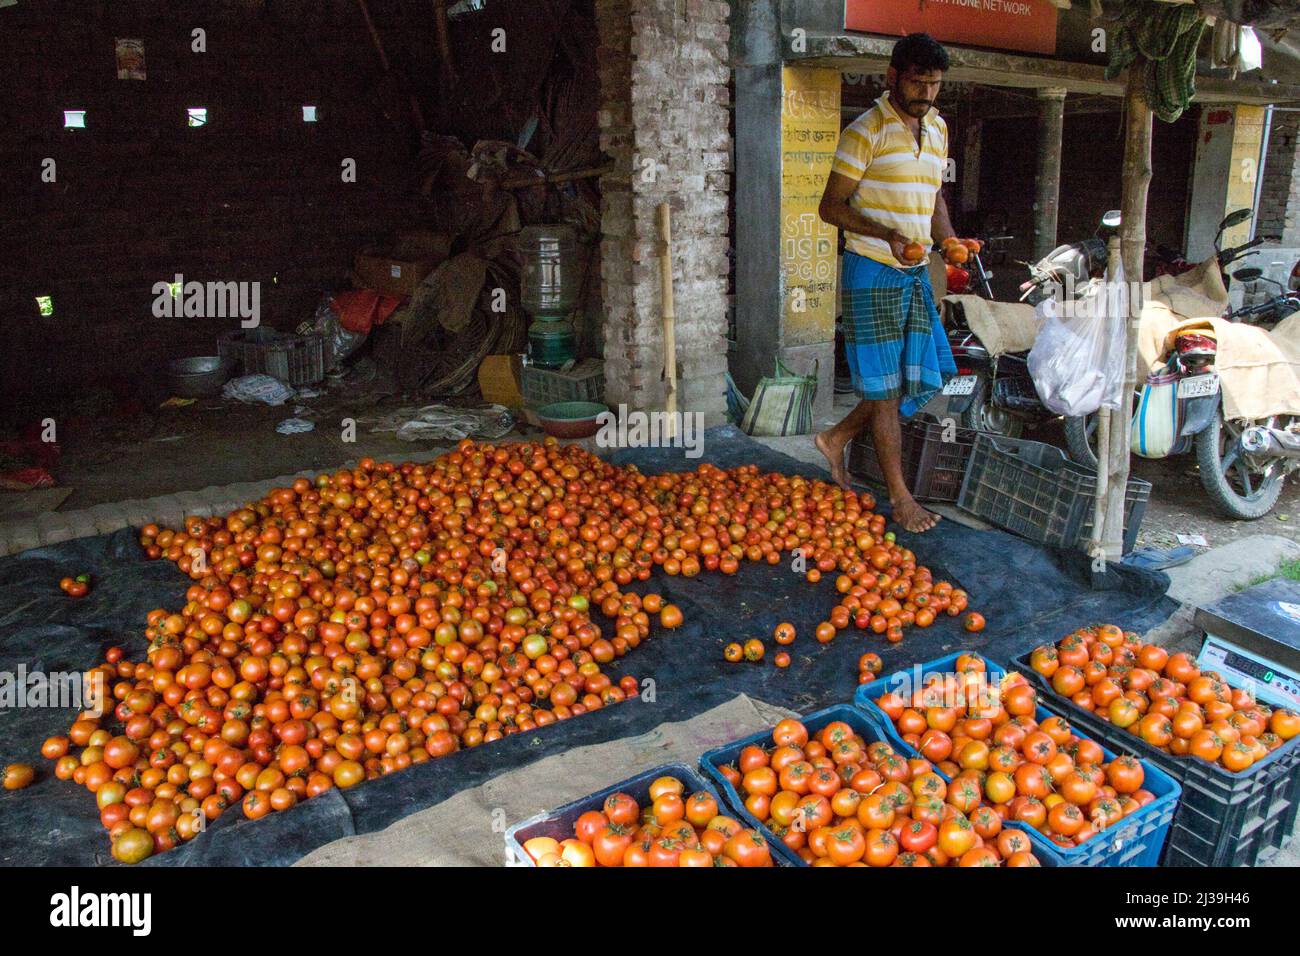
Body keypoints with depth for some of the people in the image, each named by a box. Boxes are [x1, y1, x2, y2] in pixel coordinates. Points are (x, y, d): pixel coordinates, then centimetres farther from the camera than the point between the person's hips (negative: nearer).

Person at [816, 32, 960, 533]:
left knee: (924, 376, 10)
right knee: (885, 386, -2)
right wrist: (887, 234, -25)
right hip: (872, 271, -8)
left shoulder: (937, 127, 13)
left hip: (914, 271, 8)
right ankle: (899, 496, 9)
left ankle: (837, 439, 26)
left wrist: (950, 244, 5)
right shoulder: (867, 130, -10)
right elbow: (831, 206, -11)